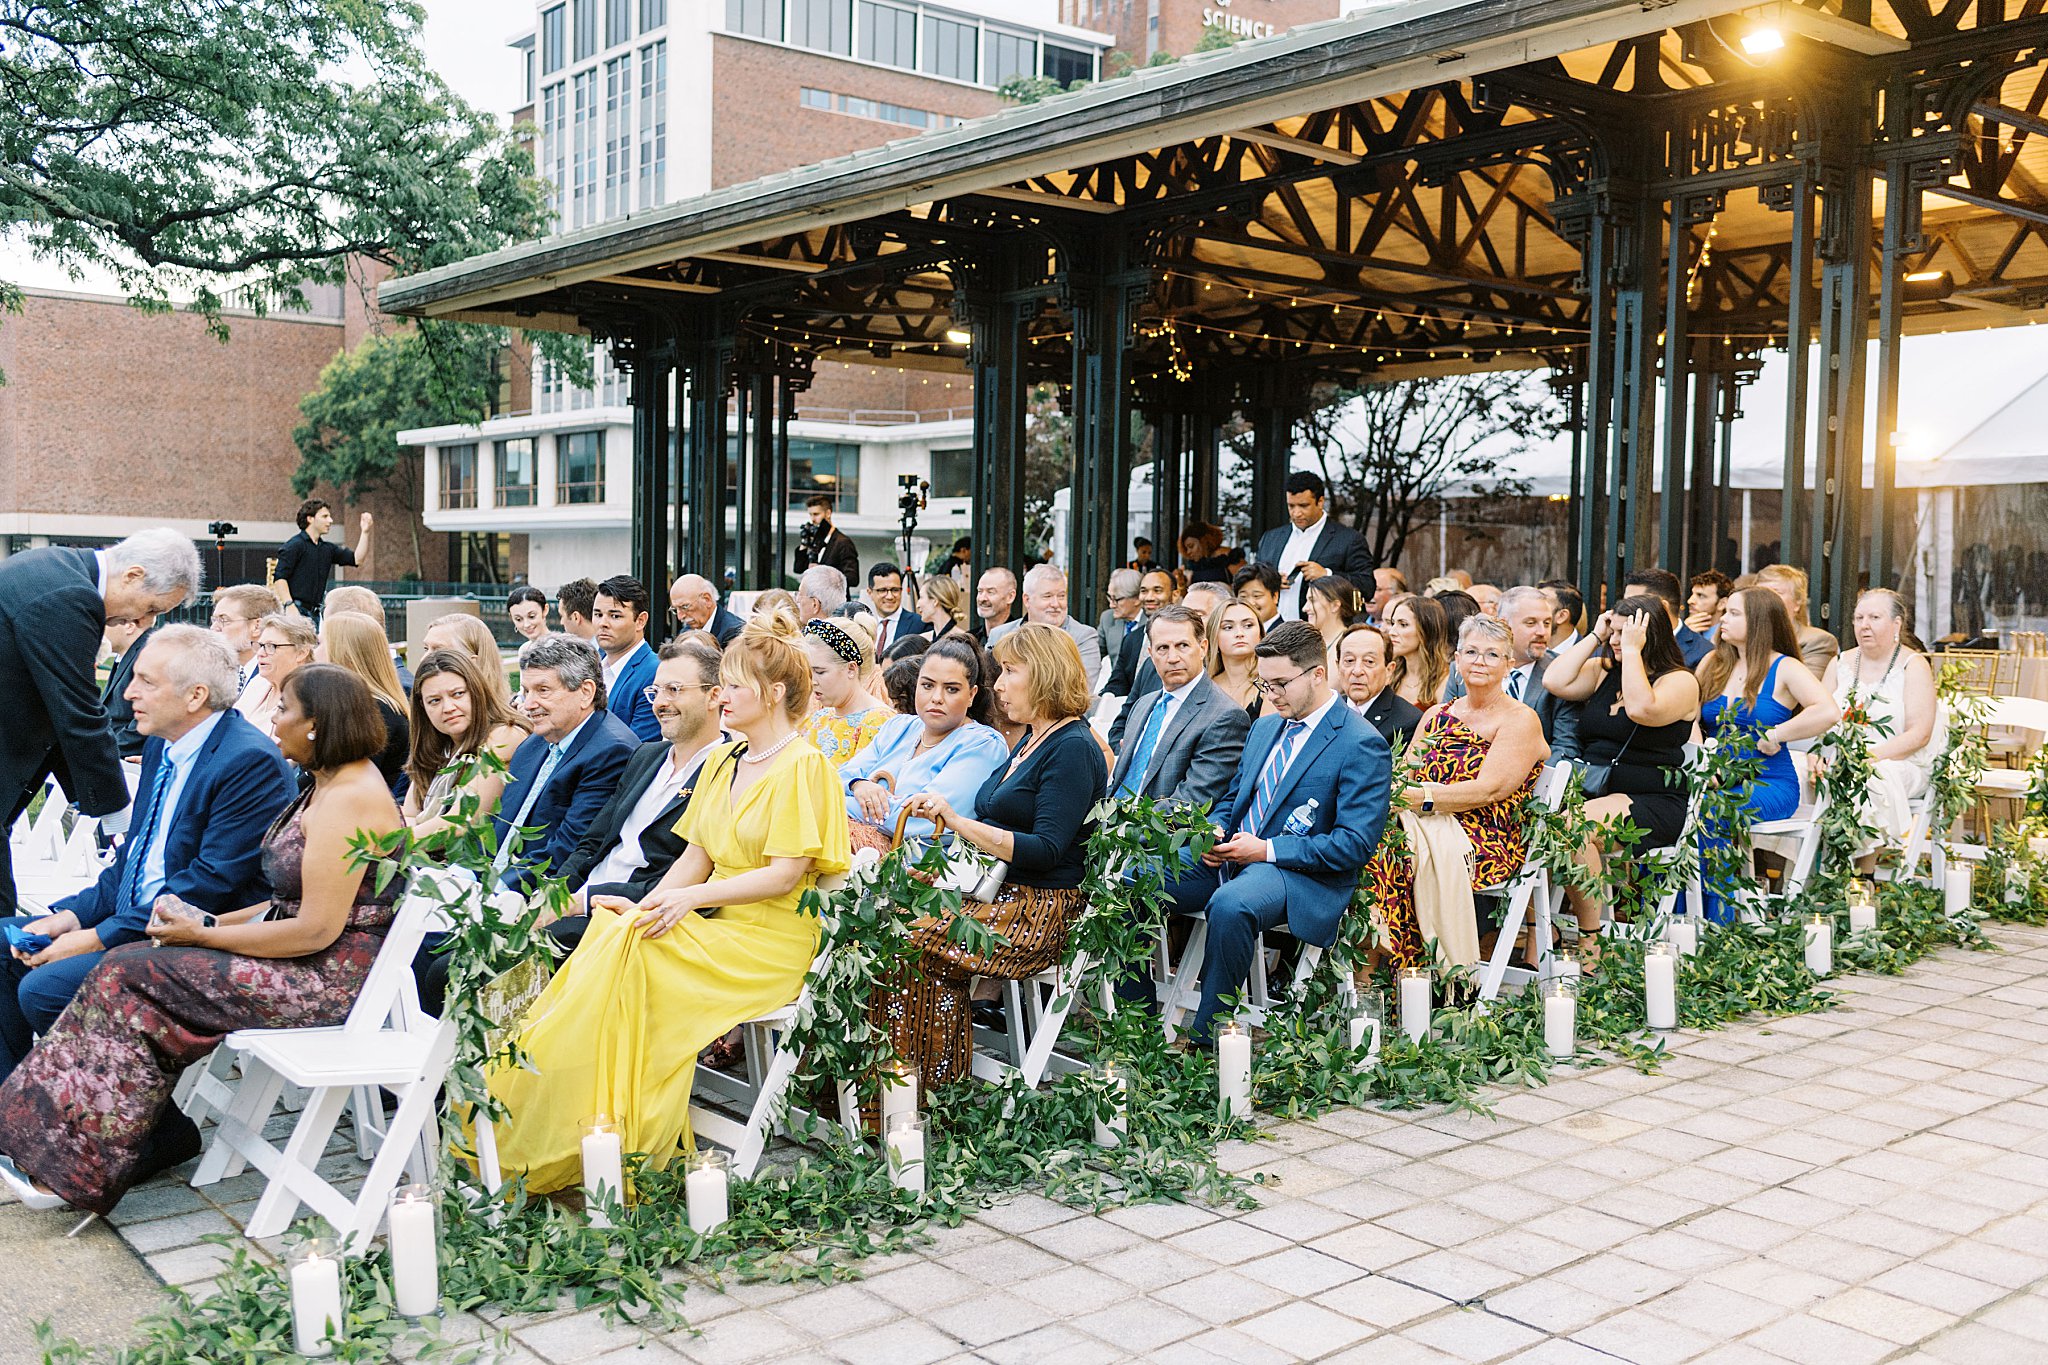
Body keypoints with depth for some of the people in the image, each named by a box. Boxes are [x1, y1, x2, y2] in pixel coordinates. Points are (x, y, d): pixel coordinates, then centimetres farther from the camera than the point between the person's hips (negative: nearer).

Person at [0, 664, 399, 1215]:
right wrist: (218, 922, 4)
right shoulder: (332, 784, 13)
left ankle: (79, 1169, 0)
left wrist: (204, 935, -13)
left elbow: (316, 930, -23)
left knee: (137, 981, -10)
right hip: (305, 958, 10)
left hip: (331, 977, -10)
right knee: (130, 968, 1)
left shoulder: (347, 801, -20)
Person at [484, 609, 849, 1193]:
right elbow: (694, 859, 14)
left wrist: (690, 899, -20)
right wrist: (646, 906, -4)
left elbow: (784, 876, -14)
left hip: (772, 941, -7)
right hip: (718, 927, 7)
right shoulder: (723, 760, 17)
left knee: (631, 954, -26)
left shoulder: (802, 766, -7)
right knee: (615, 930, -20)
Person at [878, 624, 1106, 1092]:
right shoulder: (1033, 740, 18)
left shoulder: (1073, 749, -11)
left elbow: (1046, 849, -21)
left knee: (911, 948, -22)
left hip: (1040, 910, -9)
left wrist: (958, 821, -23)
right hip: (1001, 894, 9)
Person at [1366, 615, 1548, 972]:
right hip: (1424, 826, 5)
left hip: (1488, 842, -5)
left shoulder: (1521, 720, 2)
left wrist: (1419, 797, -22)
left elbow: (1490, 790, -12)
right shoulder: (1436, 715, 21)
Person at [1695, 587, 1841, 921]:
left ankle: (1718, 926, -23)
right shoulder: (1713, 663, 15)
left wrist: (1773, 737, -14)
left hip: (1767, 784, -4)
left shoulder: (1784, 669, 0)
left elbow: (1829, 712, -16)